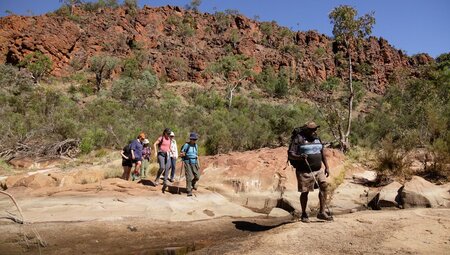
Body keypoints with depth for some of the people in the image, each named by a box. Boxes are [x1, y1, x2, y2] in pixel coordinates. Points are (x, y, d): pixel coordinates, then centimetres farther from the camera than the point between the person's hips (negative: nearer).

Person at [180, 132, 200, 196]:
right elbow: (181, 153, -5)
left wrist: (198, 164, 12)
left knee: (197, 176, 3)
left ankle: (193, 183, 36)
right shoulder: (186, 145, -9)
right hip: (188, 163, -5)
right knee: (189, 177, -9)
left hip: (194, 163, 5)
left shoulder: (196, 145, 9)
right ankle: (189, 191, 1)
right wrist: (182, 154, -28)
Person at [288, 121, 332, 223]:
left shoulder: (317, 138, 13)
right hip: (304, 171, -6)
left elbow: (323, 154, 20)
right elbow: (290, 154, -12)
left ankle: (322, 212, -1)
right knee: (305, 192, 2)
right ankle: (304, 214, 18)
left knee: (324, 186, -8)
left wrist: (327, 167, 15)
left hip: (318, 170, 6)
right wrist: (299, 157, -31)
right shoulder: (298, 139, -7)